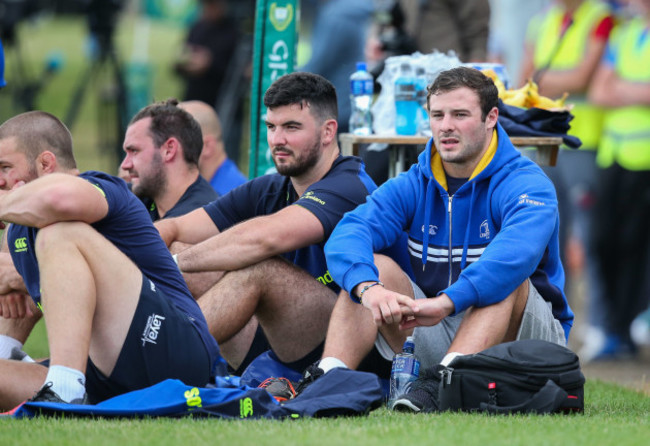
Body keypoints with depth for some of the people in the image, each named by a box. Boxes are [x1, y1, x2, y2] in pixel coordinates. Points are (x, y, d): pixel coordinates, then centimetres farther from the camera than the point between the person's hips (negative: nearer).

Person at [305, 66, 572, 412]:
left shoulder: (527, 184, -14)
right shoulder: (412, 186, 2)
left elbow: (517, 252, -36)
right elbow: (347, 235, -16)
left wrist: (446, 303, -50)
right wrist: (369, 289, -40)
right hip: (436, 337, 4)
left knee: (504, 279, -32)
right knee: (374, 268, -14)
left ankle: (441, 384, -54)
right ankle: (329, 376, -34)